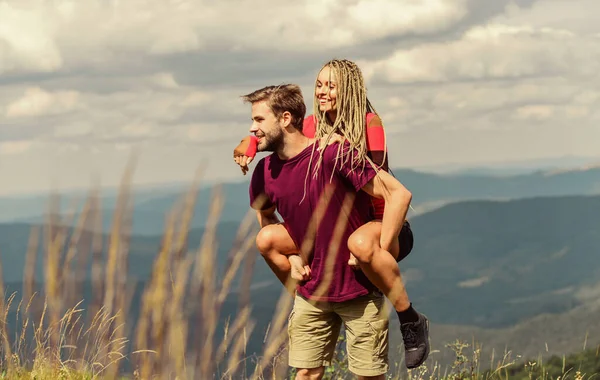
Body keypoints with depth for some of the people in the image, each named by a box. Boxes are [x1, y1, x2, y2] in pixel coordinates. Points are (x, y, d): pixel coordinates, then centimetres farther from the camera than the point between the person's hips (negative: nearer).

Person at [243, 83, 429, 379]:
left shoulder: (334, 155, -20)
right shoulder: (265, 172, -1)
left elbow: (398, 194, -20)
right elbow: (265, 215, 23)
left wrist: (380, 253, -18)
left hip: (360, 289, -5)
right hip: (312, 292, 5)